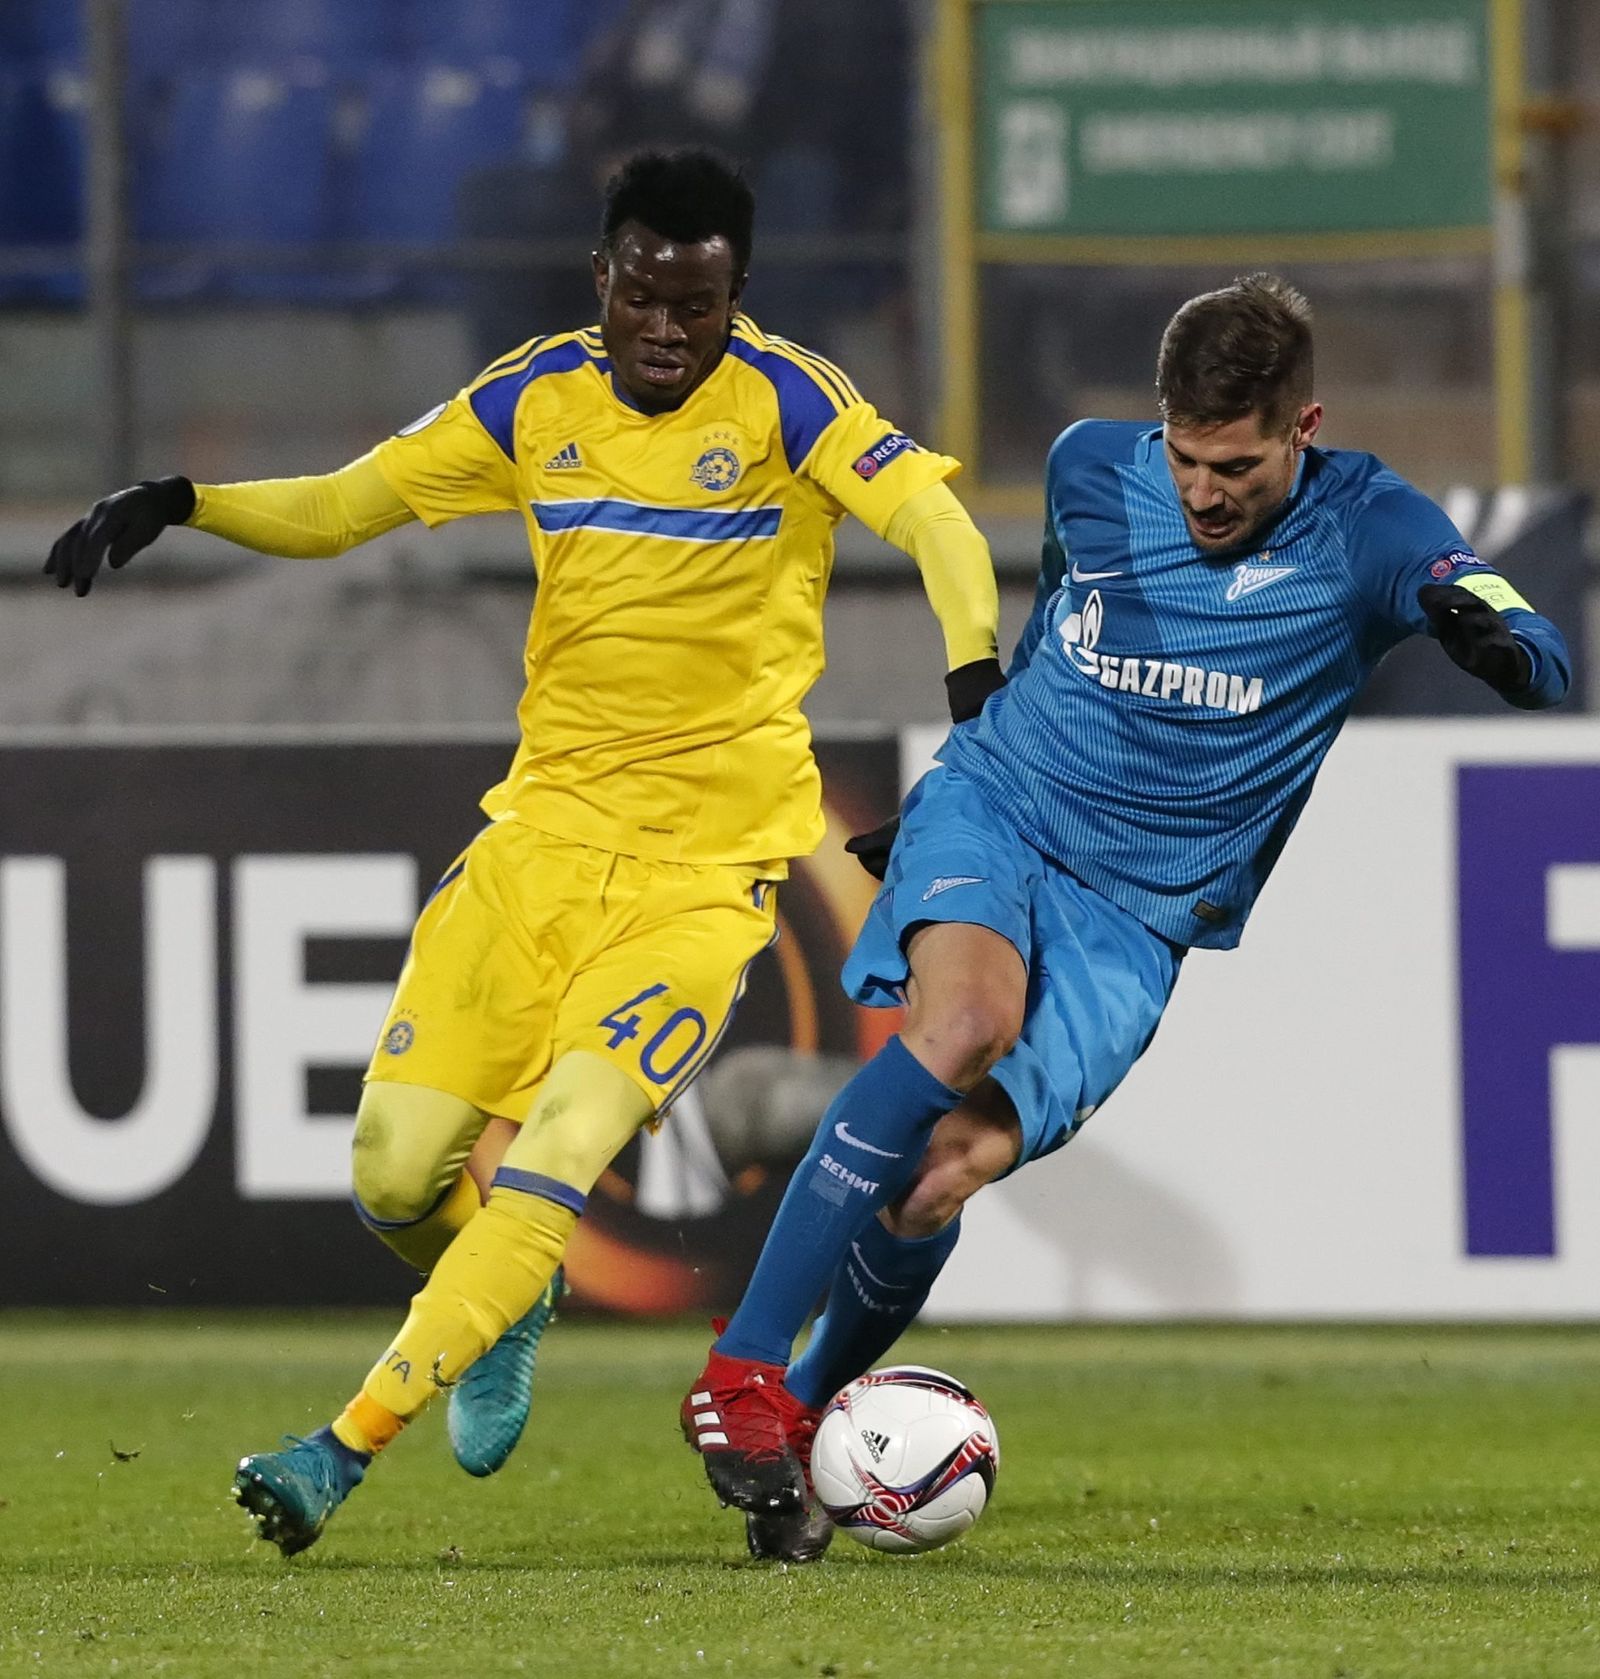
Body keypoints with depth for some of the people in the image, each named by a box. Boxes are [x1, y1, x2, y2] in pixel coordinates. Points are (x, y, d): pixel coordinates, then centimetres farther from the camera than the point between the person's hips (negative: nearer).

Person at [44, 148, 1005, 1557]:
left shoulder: (783, 400, -8)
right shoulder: (540, 398, 5)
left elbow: (937, 521, -19)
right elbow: (337, 509, 11)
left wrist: (979, 687, -36)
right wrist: (176, 504, -5)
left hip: (711, 861, -4)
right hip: (548, 823, 4)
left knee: (559, 1150, -19)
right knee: (396, 1173, -3)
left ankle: (351, 1445, -19)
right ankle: (505, 1308, 30)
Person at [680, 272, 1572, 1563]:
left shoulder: (1361, 530, -7)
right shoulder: (1091, 469, 2)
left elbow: (1544, 659, -20)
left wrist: (1494, 635, -44)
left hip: (1133, 921, -1)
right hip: (994, 814, 1)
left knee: (946, 1170, -21)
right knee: (965, 1022, -34)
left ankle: (805, 1416, 6)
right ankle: (743, 1375, -32)